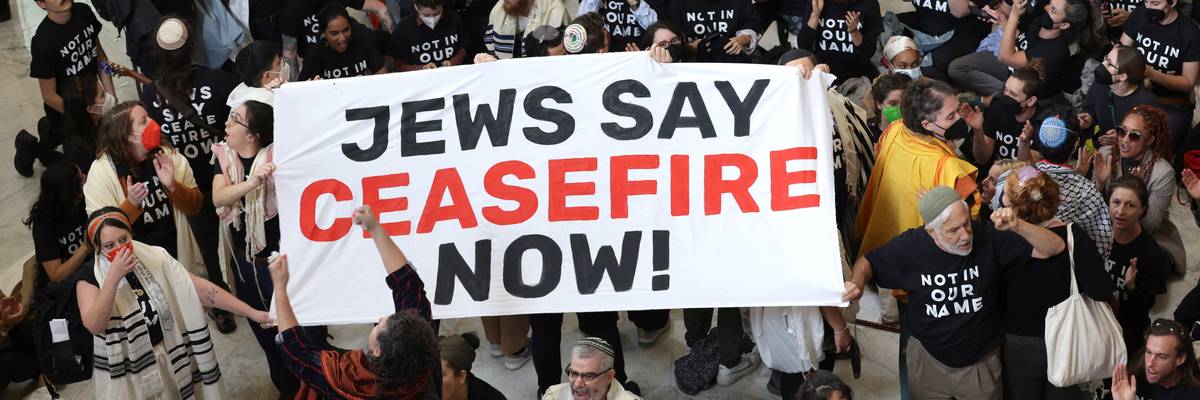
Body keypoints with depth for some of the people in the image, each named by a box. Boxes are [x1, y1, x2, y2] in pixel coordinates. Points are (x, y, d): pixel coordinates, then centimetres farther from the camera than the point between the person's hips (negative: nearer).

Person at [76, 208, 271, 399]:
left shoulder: (155, 258, -3)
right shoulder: (90, 276, -9)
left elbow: (200, 289, -7)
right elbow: (94, 326, -22)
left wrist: (251, 312, -14)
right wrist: (113, 278, -31)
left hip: (172, 359, 2)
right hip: (124, 374, -2)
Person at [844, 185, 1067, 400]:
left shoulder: (989, 237, -23)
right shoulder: (910, 246, -19)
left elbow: (1055, 247, -22)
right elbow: (868, 262, -2)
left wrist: (1017, 226, -40)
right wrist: (858, 283, -25)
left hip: (981, 363, -1)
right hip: (927, 359, 1)